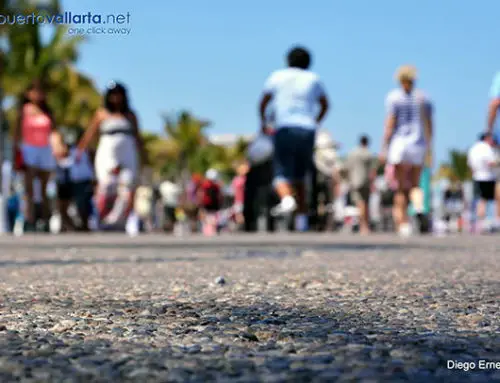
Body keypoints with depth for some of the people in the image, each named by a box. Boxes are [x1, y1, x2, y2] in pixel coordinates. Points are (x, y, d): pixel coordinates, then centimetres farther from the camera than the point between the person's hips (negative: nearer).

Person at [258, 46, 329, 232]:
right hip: (307, 131, 3)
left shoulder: (278, 76, 10)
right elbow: (325, 105, 25)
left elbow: (263, 103, 11)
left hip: (284, 129, -2)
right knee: (299, 178, 16)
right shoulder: (313, 79, 15)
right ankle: (302, 218, 11)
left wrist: (263, 123, 26)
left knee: (282, 175, -5)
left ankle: (287, 199, -37)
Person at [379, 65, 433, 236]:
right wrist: (428, 147, 15)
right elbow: (429, 125, 7)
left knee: (401, 187, 1)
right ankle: (419, 207, -20)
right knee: (415, 185, 10)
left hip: (399, 143, -3)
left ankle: (403, 224, -3)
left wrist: (384, 148, -7)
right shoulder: (423, 98, 9)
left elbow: (390, 124, -8)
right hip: (418, 145, 3)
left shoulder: (394, 97, -1)